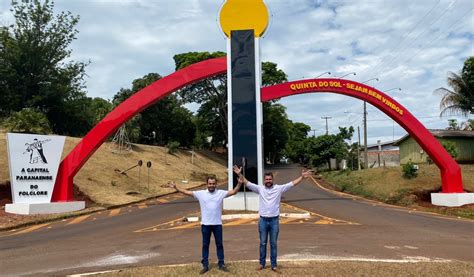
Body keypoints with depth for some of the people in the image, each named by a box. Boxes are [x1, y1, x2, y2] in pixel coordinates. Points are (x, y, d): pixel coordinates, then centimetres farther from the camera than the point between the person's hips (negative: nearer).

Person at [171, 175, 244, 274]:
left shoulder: (221, 193, -2)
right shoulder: (201, 193, -2)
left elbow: (233, 192, -6)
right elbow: (187, 192, -2)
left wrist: (239, 184, -21)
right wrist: (176, 187, -9)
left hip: (217, 224, 0)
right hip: (205, 224, 0)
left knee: (219, 244, 10)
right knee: (205, 245, 10)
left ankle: (221, 264, 23)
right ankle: (205, 265, 21)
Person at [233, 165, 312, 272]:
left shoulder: (279, 188, -1)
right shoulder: (260, 188, 1)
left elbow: (292, 183, -7)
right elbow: (247, 183, -4)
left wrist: (302, 177, -17)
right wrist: (240, 174, -15)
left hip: (274, 220, -1)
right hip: (263, 220, 1)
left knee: (273, 244, 9)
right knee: (263, 243, 11)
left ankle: (274, 264, 19)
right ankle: (262, 263, 24)